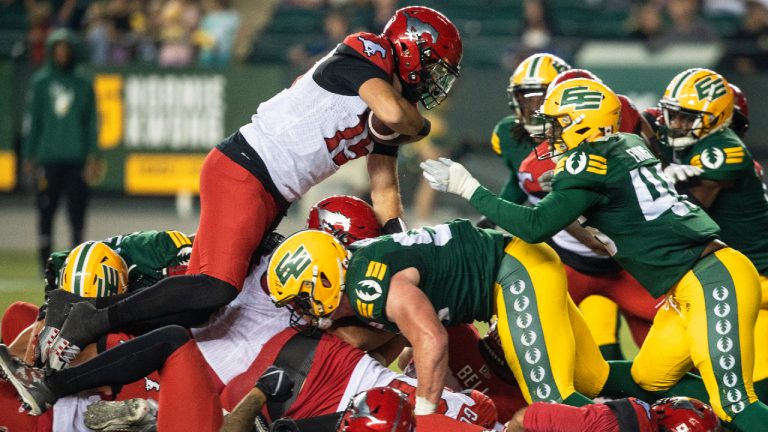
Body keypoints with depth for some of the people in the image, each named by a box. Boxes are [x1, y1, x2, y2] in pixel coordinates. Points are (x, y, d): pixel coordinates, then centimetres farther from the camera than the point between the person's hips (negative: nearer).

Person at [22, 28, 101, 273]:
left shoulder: (83, 83, 8)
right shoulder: (40, 83, 7)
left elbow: (92, 121, 7)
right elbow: (31, 121, 8)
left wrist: (93, 156, 0)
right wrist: (28, 157, 3)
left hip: (76, 158, 0)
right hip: (48, 158, 0)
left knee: (77, 210, -1)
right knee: (46, 210, -1)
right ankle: (46, 260, 6)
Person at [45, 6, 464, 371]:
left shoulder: (384, 124, 19)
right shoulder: (365, 56, -7)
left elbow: (384, 190, 21)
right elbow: (392, 112, -24)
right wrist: (419, 125, -2)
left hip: (271, 200, 10)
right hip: (240, 173, -10)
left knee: (202, 292, 4)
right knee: (217, 287, -23)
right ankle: (95, 320, -17)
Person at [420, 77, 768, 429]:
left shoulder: (590, 162, -11)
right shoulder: (629, 146, 14)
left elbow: (535, 227, -14)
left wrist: (468, 188, -8)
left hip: (713, 280, -10)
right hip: (687, 285, 10)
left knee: (733, 402, -15)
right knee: (646, 382, 15)